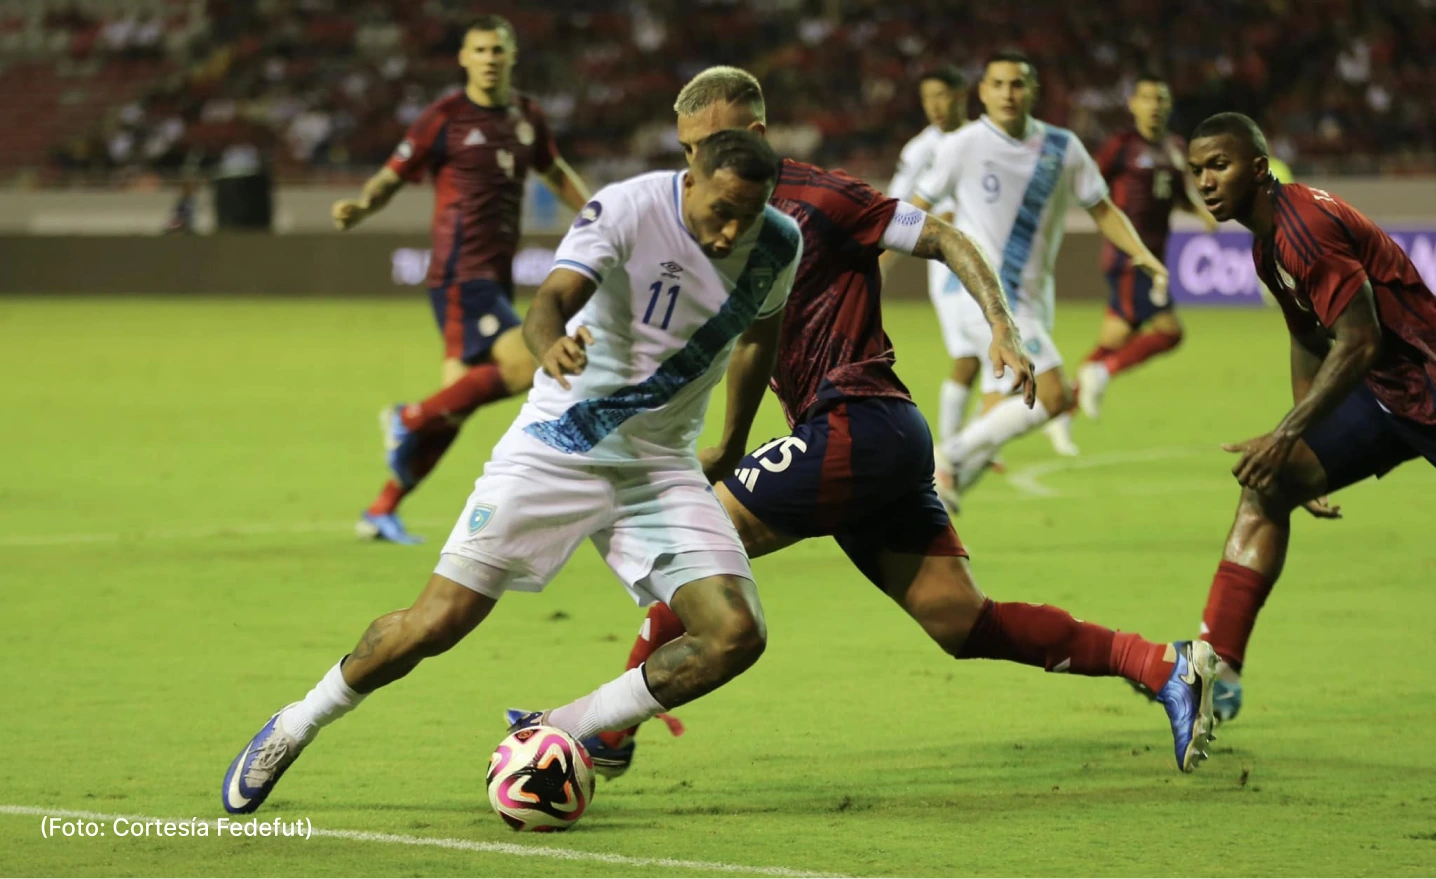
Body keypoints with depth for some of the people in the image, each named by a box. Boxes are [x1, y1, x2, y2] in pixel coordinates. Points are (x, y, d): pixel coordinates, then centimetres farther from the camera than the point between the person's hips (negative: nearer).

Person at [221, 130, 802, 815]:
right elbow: (550, 301, -32)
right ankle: (294, 727, 17)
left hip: (660, 467, 4)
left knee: (735, 637, -15)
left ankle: (554, 734, 0)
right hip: (558, 445, -4)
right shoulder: (628, 209, -20)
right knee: (436, 623, -8)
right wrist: (550, 344, -56)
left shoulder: (778, 246, -5)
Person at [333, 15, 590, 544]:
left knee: (455, 405, 5)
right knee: (523, 367, -20)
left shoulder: (527, 117, 12)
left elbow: (555, 173, 29)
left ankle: (381, 511, 12)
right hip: (460, 273, -7)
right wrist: (360, 208, -24)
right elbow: (392, 177, -5)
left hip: (495, 275, 7)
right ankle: (409, 420, -6)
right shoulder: (444, 119, -7)